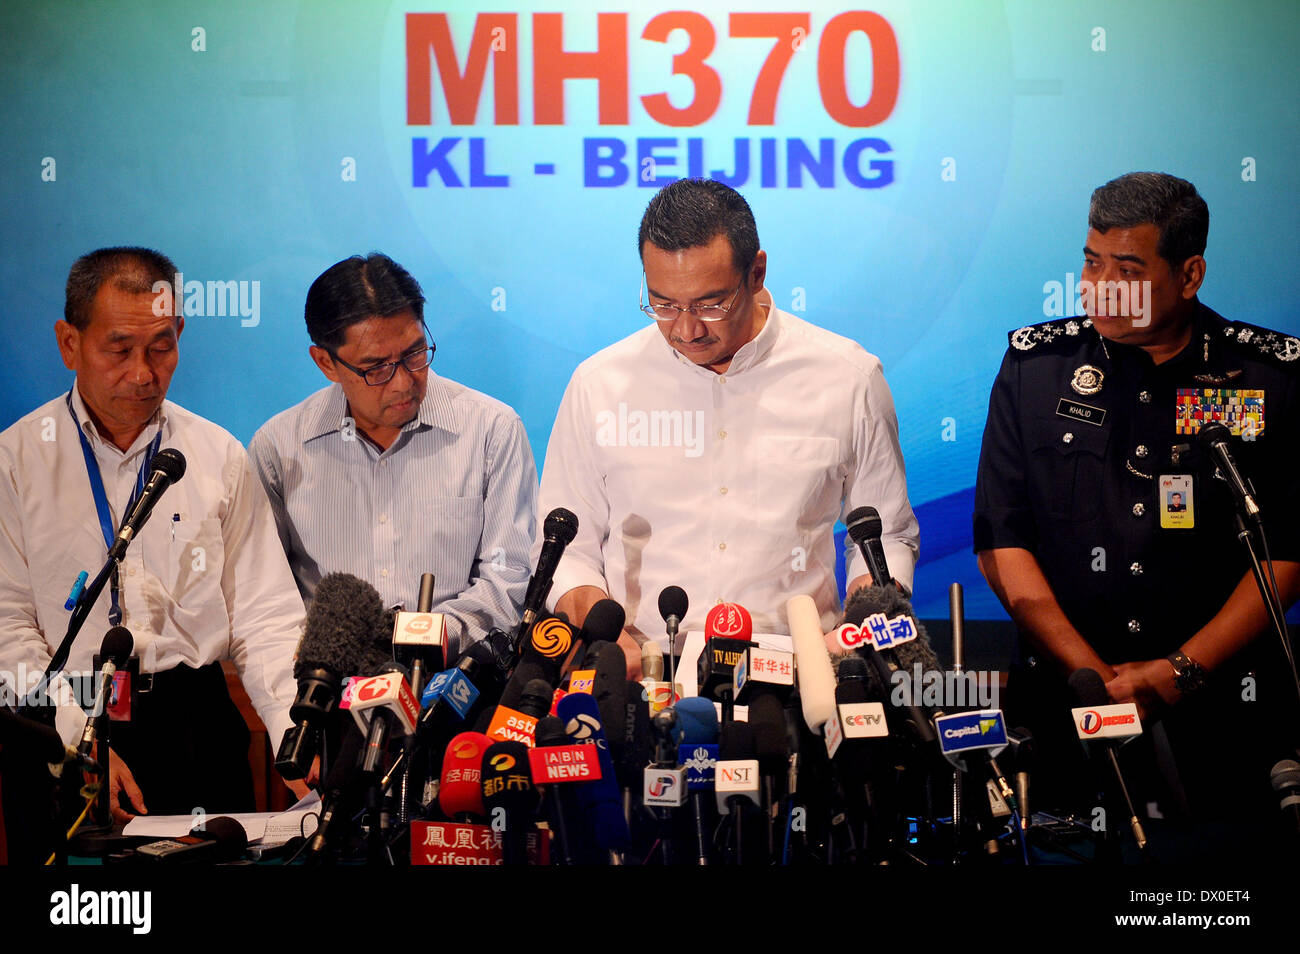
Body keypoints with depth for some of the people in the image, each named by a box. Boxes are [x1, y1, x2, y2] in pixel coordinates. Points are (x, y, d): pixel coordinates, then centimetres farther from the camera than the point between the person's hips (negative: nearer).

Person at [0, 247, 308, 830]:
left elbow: (263, 616, 4)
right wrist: (80, 741, -13)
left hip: (200, 733, 2)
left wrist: (295, 740, -11)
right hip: (59, 732, -1)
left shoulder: (220, 458, 9)